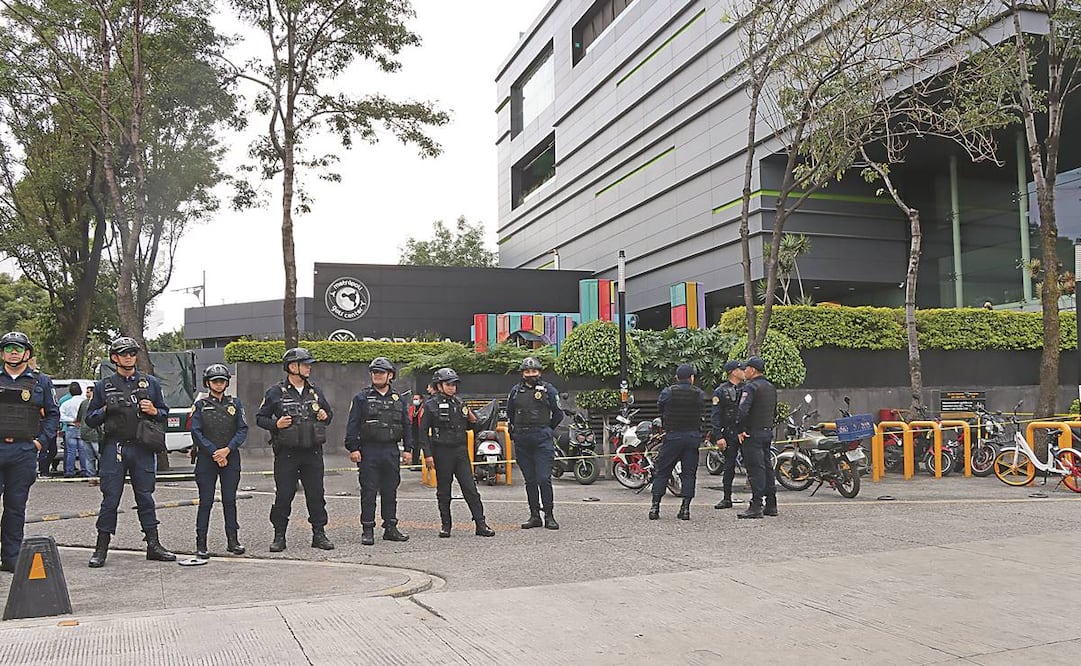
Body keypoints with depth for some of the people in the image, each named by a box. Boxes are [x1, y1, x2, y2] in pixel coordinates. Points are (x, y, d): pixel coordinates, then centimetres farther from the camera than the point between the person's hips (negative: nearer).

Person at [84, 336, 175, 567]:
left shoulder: (150, 382, 11)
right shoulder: (104, 386, 8)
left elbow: (165, 413, 14)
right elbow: (90, 420, 9)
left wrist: (153, 411, -6)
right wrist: (105, 410, -8)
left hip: (143, 448, 1)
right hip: (114, 448, -1)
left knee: (146, 497, 6)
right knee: (110, 498, 0)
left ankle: (153, 545, 11)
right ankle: (101, 548, 8)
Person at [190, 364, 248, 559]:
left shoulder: (235, 403, 8)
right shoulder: (200, 405, 4)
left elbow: (243, 430, 3)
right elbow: (196, 433, -3)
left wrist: (227, 449, -10)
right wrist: (214, 453, -10)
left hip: (231, 458, 2)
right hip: (206, 459, -1)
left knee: (229, 500, 4)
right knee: (206, 501, -1)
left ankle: (233, 541, 10)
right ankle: (201, 544, 3)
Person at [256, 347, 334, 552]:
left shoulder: (315, 391, 10)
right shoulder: (275, 393, -2)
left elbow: (329, 413, 21)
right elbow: (260, 418, 3)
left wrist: (325, 416, -2)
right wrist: (276, 424, -15)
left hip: (313, 453, 3)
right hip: (286, 453, -3)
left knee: (316, 494, 6)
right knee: (283, 495, 2)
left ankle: (319, 534, 16)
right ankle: (279, 536, 14)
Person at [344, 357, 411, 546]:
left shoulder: (399, 400, 13)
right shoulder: (361, 398, 3)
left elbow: (407, 426, 14)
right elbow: (352, 425, -1)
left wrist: (408, 449, 7)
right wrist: (353, 448, -10)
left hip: (392, 451, 3)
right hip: (369, 451, -3)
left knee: (390, 491, 9)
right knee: (368, 492, -1)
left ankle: (391, 528, 16)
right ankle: (367, 530, 5)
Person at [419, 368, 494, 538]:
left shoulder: (459, 402, 12)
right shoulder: (431, 405, -3)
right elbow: (424, 431, -5)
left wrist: (472, 419, 1)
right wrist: (428, 454, -11)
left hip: (461, 451, 4)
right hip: (442, 452, -3)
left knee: (471, 488, -1)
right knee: (443, 492, 6)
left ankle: (481, 525, 0)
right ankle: (445, 526, 17)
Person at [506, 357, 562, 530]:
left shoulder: (548, 389, 2)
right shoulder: (516, 390, 11)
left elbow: (558, 414, 8)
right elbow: (510, 413, 25)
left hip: (542, 439, -4)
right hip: (522, 441, 4)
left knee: (544, 479, -9)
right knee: (530, 480, 8)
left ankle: (549, 516, -3)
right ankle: (534, 515, 13)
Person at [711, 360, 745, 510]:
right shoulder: (720, 392, -2)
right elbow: (715, 416, -6)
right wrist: (718, 437, -14)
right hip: (730, 434, -3)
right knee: (729, 466, 3)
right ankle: (727, 498, 12)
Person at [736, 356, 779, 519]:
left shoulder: (751, 387, -14)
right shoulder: (771, 387, 16)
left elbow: (743, 411, -24)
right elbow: (774, 412, 22)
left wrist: (741, 430, -16)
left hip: (753, 433, -9)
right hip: (768, 432, 9)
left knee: (755, 469, -8)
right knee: (766, 467, 13)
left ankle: (756, 507, -9)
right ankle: (771, 506, 18)